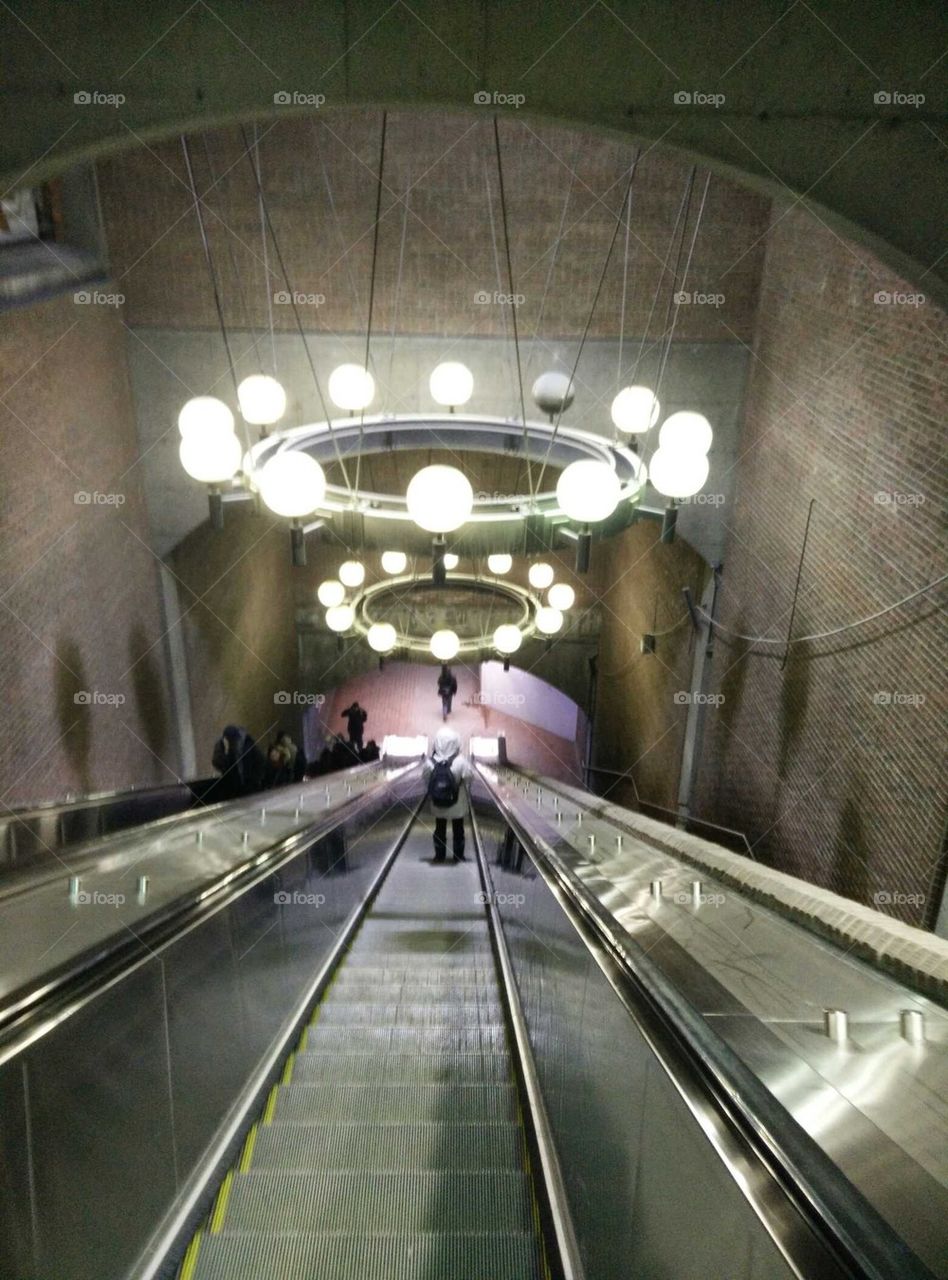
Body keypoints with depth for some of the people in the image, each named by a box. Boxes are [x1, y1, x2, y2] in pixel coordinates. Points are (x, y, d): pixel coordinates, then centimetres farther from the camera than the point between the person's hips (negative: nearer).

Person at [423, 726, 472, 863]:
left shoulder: (430, 761, -19)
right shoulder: (461, 761, -24)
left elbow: (427, 780, -10)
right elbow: (467, 779, -16)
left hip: (437, 804, 1)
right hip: (457, 804, -1)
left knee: (439, 830, 21)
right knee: (458, 831, 19)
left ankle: (439, 856, 31)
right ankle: (458, 856, 30)